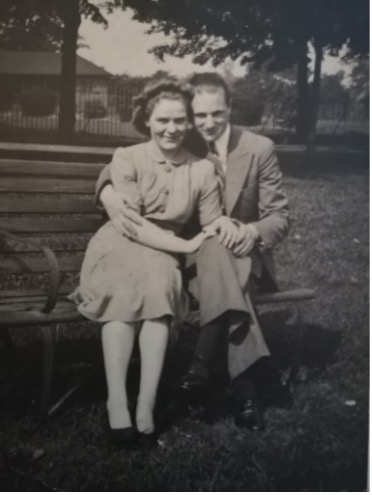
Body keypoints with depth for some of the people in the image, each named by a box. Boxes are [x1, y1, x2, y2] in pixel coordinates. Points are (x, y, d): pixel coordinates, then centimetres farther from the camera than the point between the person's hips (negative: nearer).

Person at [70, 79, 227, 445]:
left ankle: (146, 405, -32)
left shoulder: (203, 169, 1)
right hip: (118, 248, -2)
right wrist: (187, 246, -20)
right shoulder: (126, 159, -7)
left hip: (163, 254, 2)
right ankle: (117, 403, -34)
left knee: (157, 285, -34)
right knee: (125, 290, -36)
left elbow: (214, 227, 6)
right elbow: (131, 225, -14)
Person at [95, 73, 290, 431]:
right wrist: (110, 195, -22)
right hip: (192, 256, 1)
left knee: (218, 252, -36)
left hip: (242, 256, -1)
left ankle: (207, 360, -32)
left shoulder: (260, 149, -4)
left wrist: (253, 231, -27)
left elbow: (279, 218, -3)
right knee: (214, 246, -36)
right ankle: (244, 378, -40)